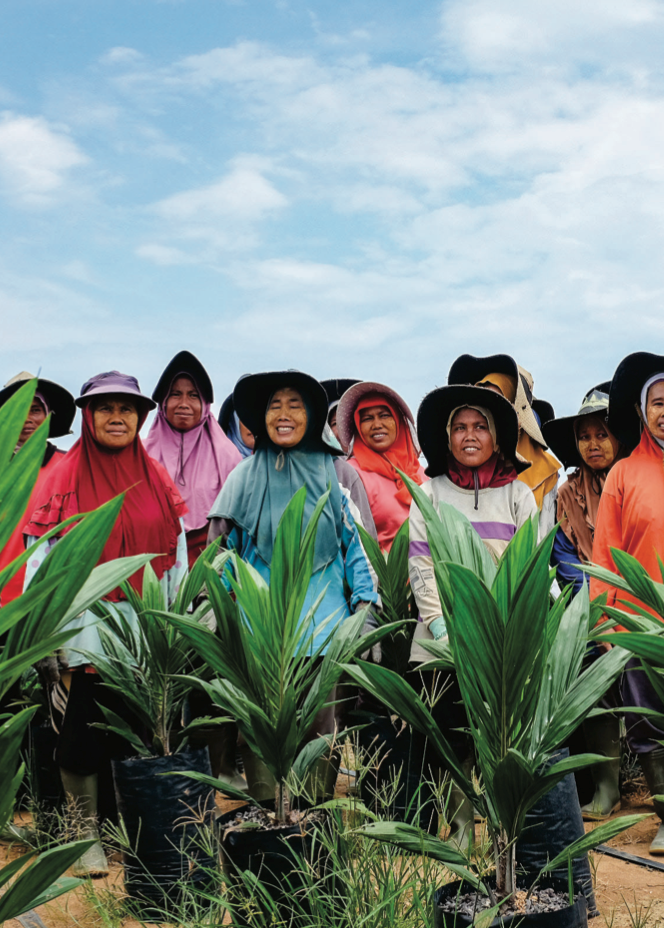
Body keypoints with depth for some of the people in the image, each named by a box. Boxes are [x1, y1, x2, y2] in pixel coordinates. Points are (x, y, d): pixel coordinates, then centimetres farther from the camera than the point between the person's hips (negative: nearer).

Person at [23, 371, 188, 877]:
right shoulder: (65, 480, -1)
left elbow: (176, 559, 9)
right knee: (83, 733, 4)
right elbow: (42, 561, -3)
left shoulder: (157, 479, 7)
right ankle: (87, 831, 23)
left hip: (148, 632, 2)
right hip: (86, 634, -2)